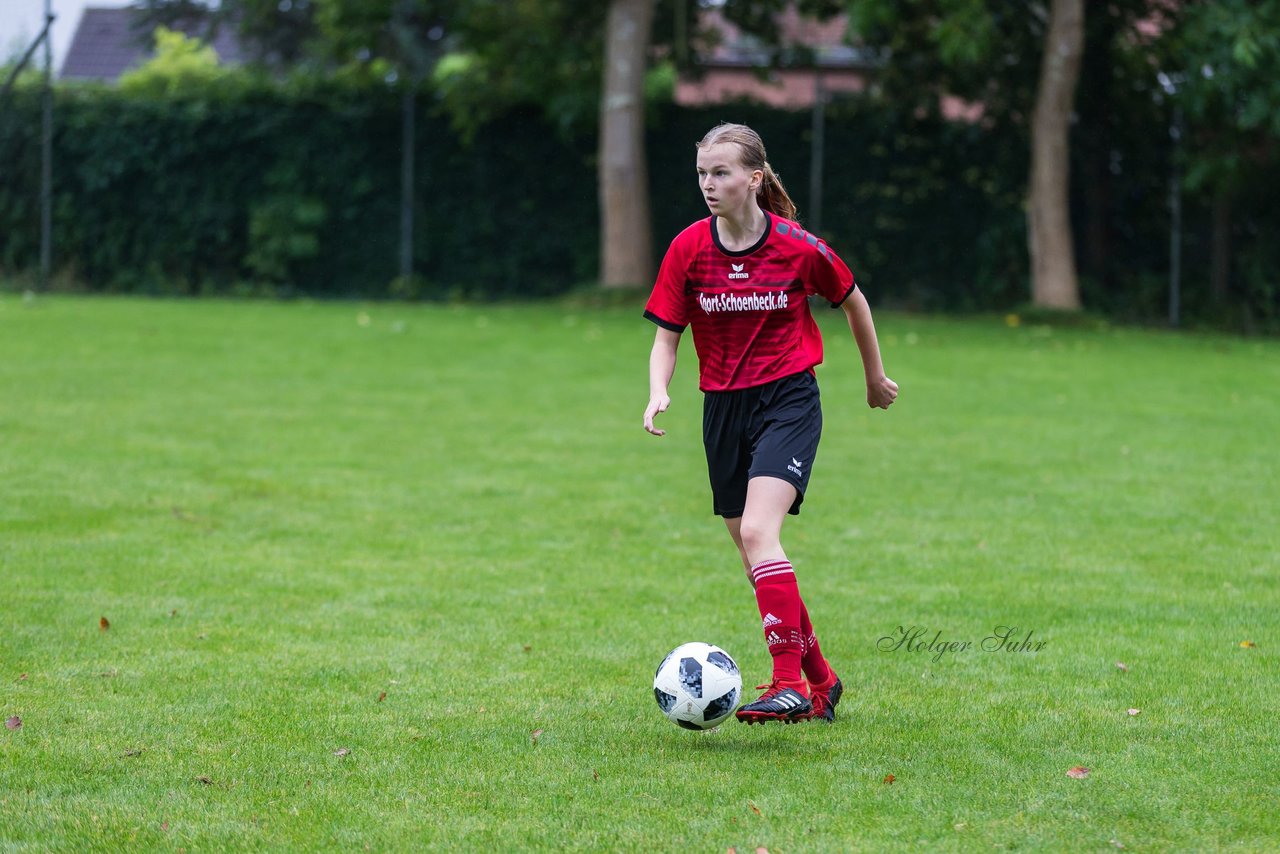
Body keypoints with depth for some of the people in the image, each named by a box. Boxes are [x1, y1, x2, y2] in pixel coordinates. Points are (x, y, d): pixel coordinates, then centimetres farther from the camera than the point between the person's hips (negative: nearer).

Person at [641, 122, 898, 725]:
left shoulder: (799, 247, -10)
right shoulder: (688, 249, -4)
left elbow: (852, 301, 8)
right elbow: (667, 335, 2)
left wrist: (875, 376, 20)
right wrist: (659, 393, -18)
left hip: (789, 402, -5)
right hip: (723, 407, 5)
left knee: (757, 532, -24)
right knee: (754, 556, 9)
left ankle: (790, 685, -23)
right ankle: (819, 680, 26)